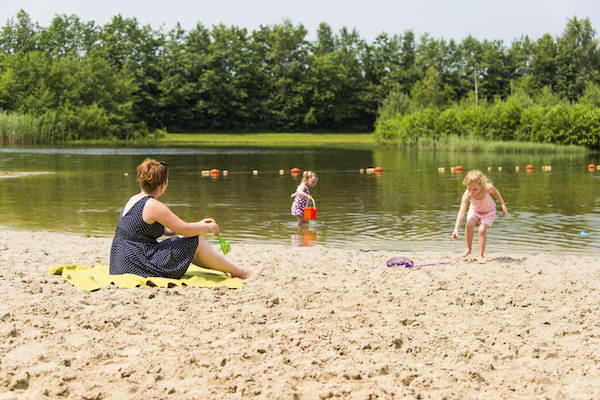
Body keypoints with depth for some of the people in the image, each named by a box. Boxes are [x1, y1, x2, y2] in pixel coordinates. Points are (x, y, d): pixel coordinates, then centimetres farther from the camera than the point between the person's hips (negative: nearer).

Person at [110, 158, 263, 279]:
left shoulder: (134, 199, 12)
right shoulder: (153, 206, -18)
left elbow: (165, 229, 20)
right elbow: (185, 229, -15)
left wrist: (198, 226, 18)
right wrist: (209, 227, 4)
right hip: (138, 267, -9)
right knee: (197, 241, -4)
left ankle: (226, 268, 25)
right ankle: (240, 272, 8)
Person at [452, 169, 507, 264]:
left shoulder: (488, 188, -34)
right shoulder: (467, 195, -35)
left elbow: (495, 192, -8)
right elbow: (461, 212, -39)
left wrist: (503, 205, 3)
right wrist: (456, 229, -45)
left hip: (489, 212, -1)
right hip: (475, 210, 1)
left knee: (482, 230, -20)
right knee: (469, 226, -22)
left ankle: (481, 255, -5)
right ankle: (468, 249, 3)